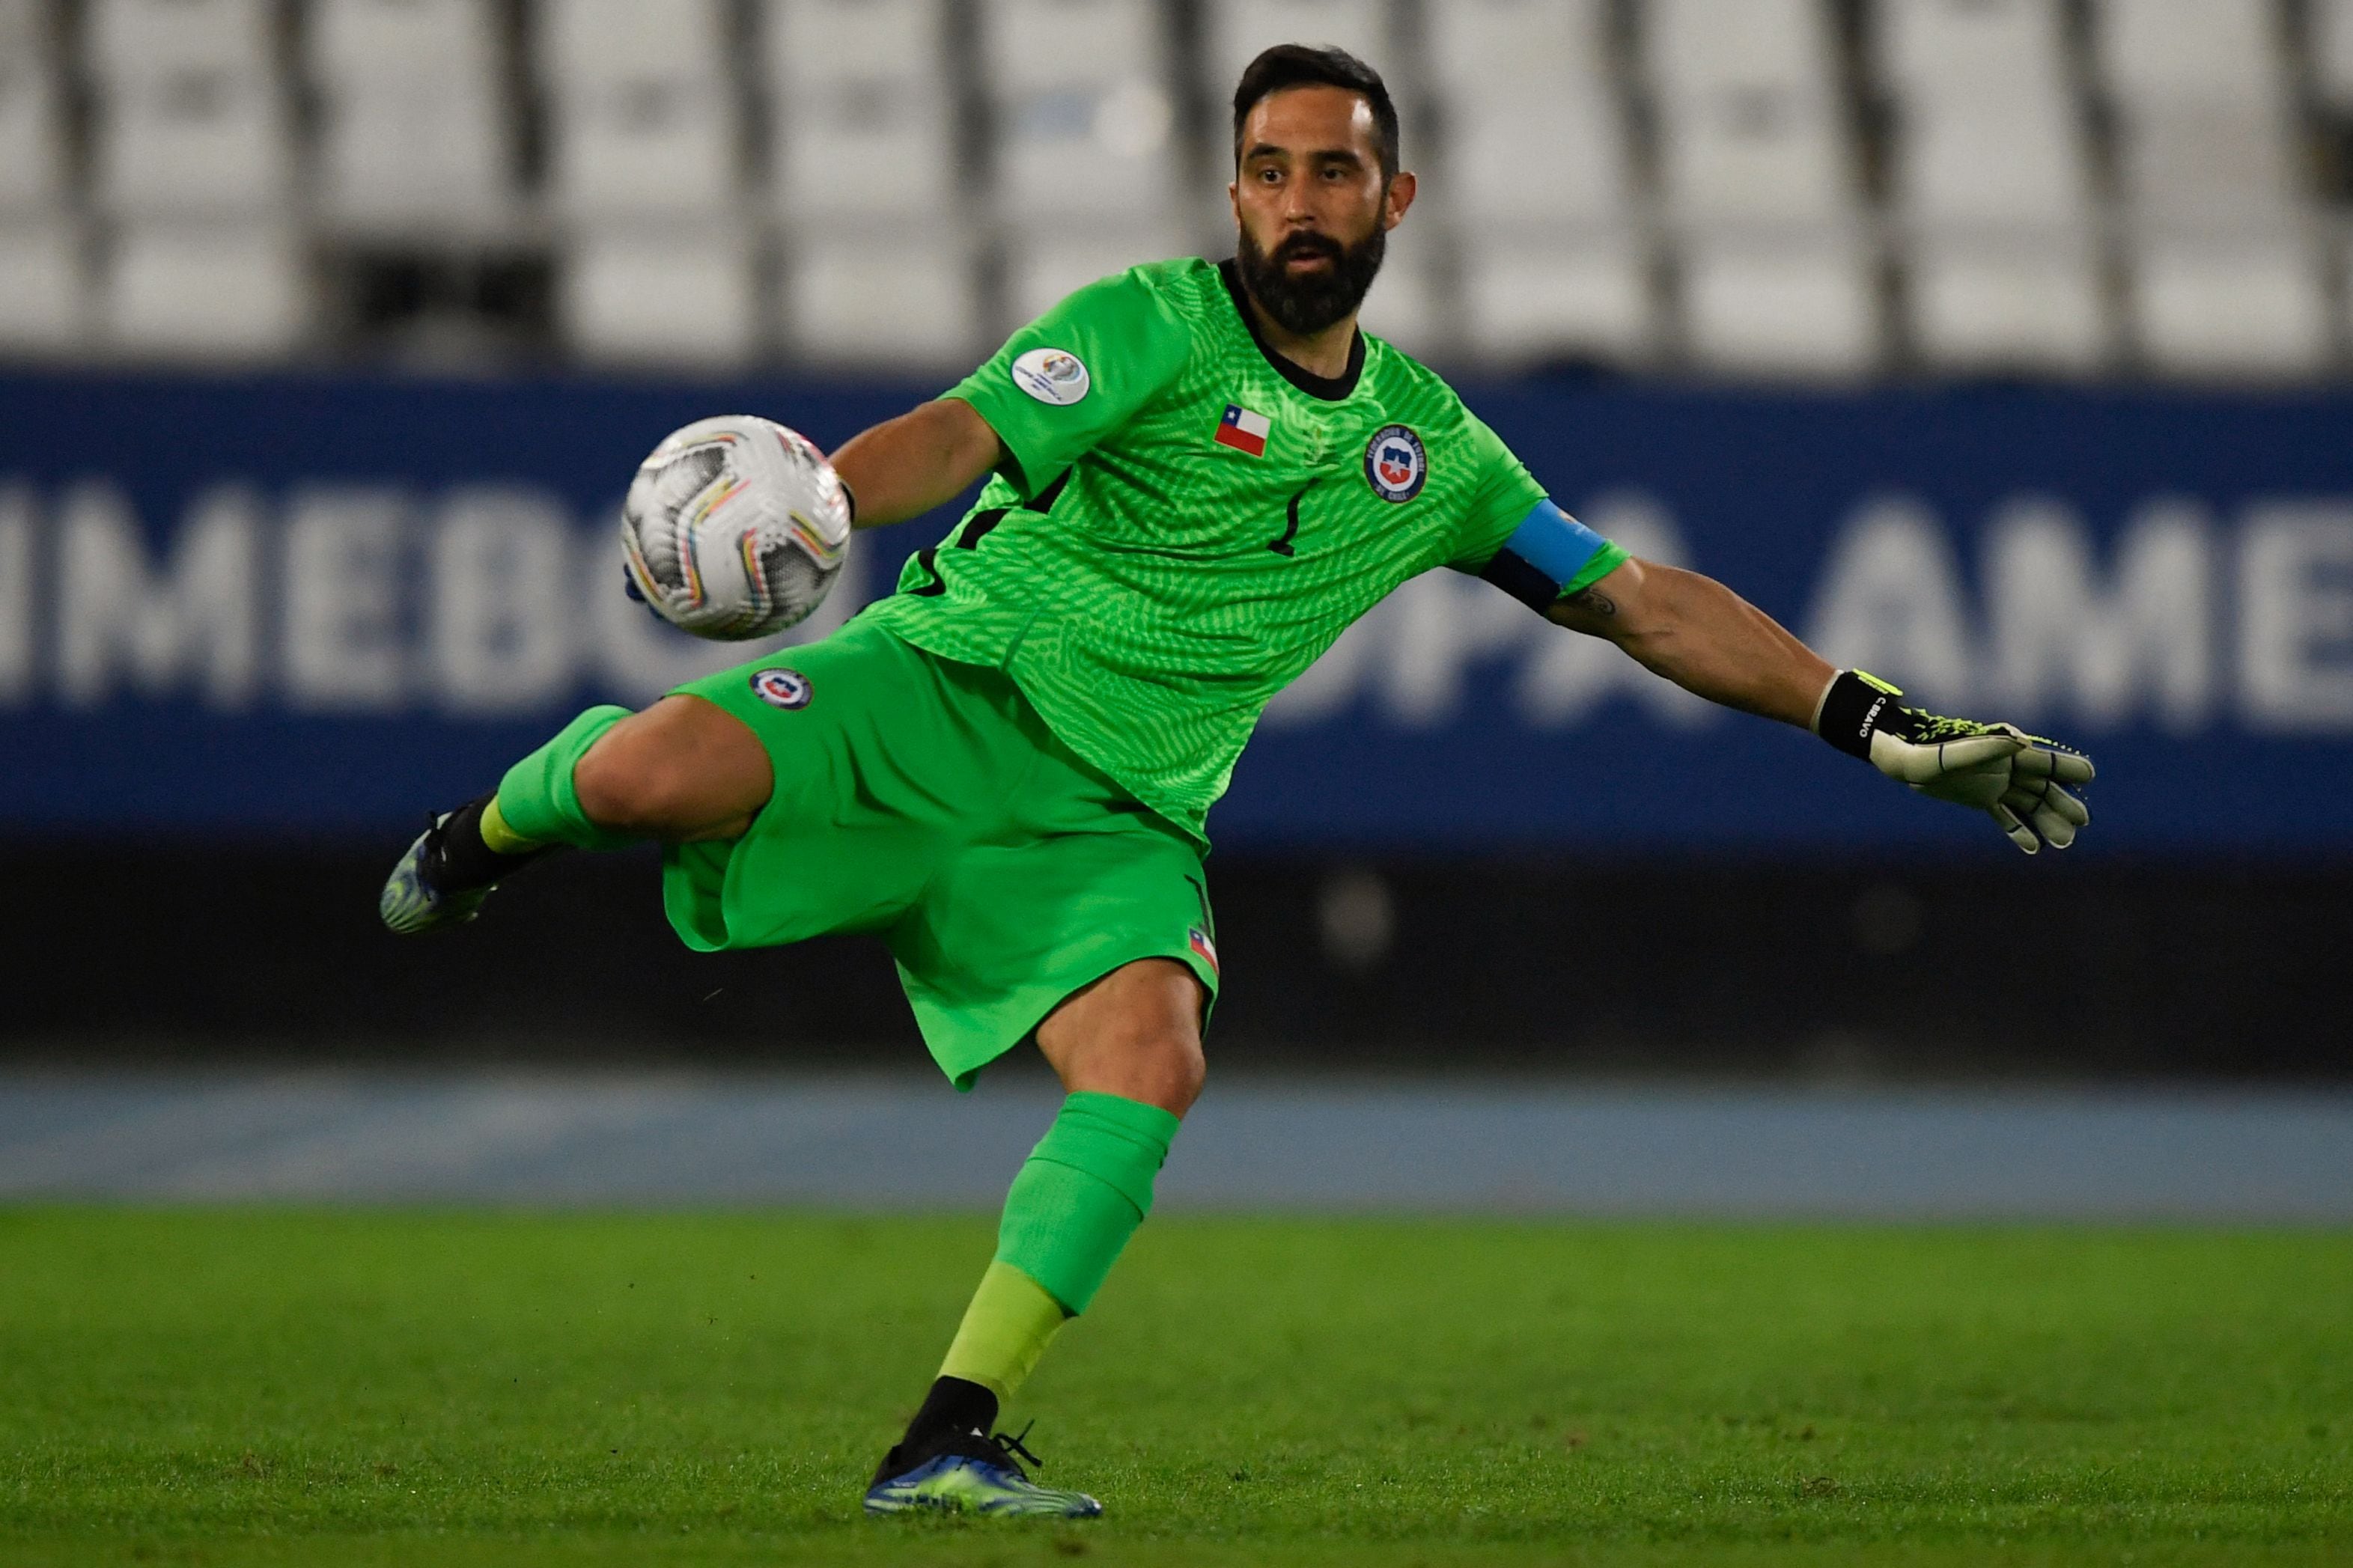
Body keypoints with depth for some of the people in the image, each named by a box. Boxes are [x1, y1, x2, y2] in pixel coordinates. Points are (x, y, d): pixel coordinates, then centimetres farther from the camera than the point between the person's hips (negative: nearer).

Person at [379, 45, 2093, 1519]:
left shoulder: (1429, 443, 13)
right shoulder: (1158, 326, -5)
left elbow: (1642, 600, 18)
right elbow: (966, 433, -20)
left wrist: (1888, 728, 12)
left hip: (1114, 814, 4)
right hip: (950, 690, -4)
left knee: (1152, 1060, -26)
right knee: (656, 768, -30)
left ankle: (951, 1442, -20)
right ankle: (485, 838, 10)